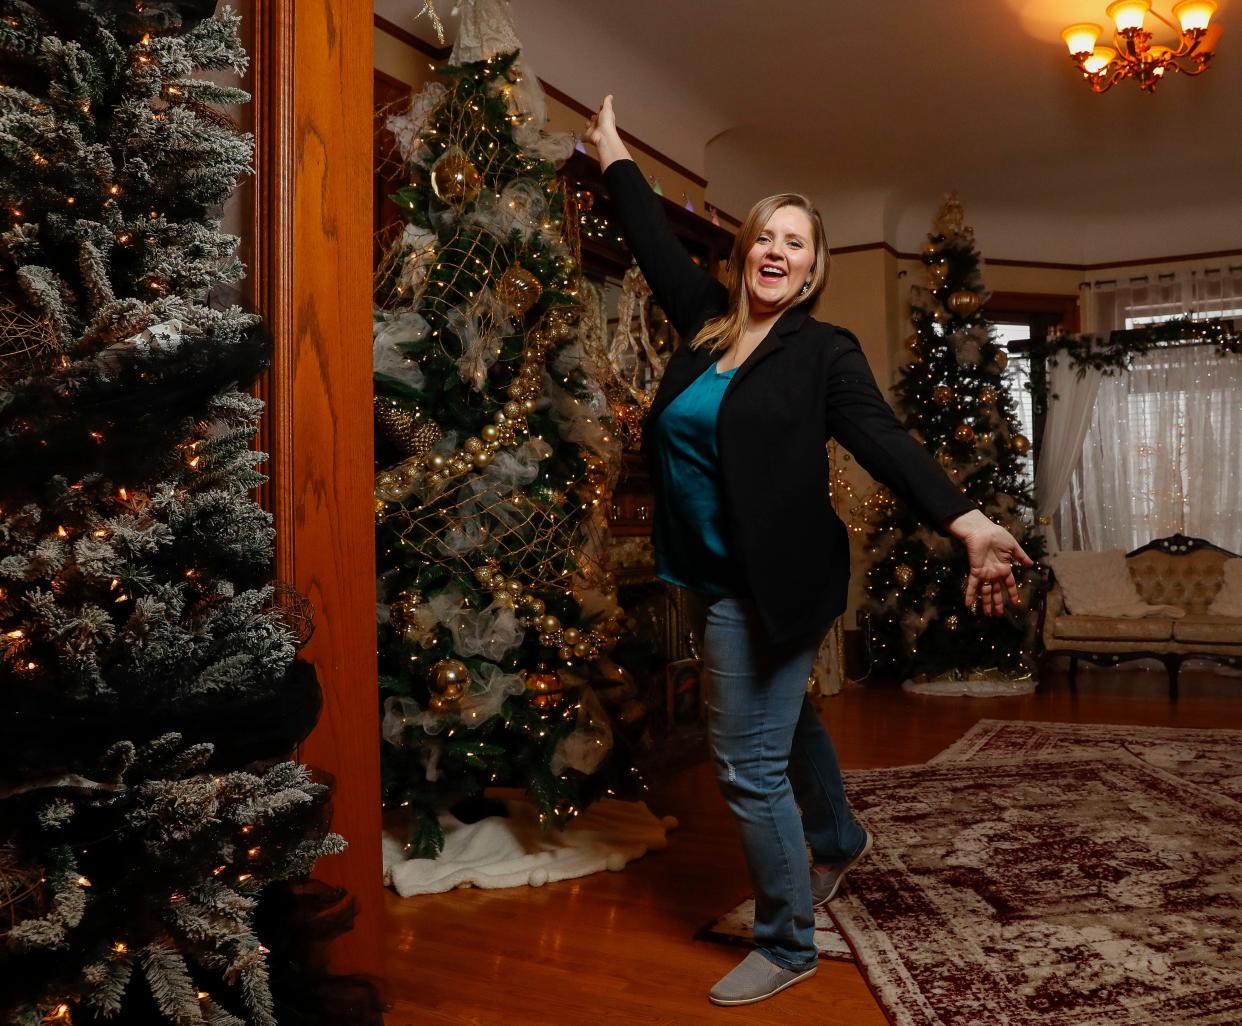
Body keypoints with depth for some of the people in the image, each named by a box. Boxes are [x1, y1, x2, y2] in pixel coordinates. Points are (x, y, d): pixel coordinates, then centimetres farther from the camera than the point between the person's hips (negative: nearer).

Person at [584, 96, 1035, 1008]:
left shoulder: (824, 351, -9)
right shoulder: (708, 320, 6)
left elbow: (888, 444, -18)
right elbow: (656, 242, 18)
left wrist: (969, 524, -32)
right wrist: (615, 156, 27)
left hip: (772, 581, -7)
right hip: (716, 573, 7)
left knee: (751, 767, -3)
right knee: (782, 718, 26)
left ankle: (787, 945, 17)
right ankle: (838, 841, 52)